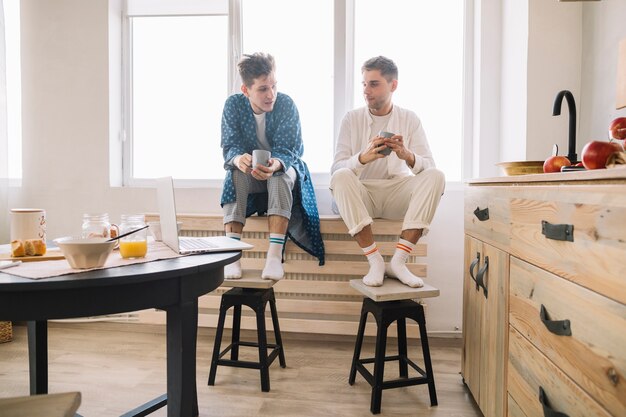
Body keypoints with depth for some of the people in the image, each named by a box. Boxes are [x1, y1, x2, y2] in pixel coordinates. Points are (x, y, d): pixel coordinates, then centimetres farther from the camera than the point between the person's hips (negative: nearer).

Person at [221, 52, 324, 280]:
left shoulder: (286, 104, -17)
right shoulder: (233, 105, -11)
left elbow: (287, 149, -23)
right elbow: (229, 146, -15)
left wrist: (276, 164, -47)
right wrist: (238, 158, -41)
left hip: (284, 166, -1)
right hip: (249, 173, 2)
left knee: (281, 175, -36)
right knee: (235, 174, -32)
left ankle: (275, 255, -42)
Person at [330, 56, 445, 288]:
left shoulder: (409, 119, 5)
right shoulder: (352, 118, 2)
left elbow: (428, 166, -4)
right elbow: (336, 168, -9)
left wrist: (407, 156, -28)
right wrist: (363, 157, -31)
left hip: (398, 195, 1)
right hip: (361, 195, -1)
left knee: (435, 176, -25)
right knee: (341, 178, -31)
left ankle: (399, 260, -27)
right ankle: (375, 261, -28)